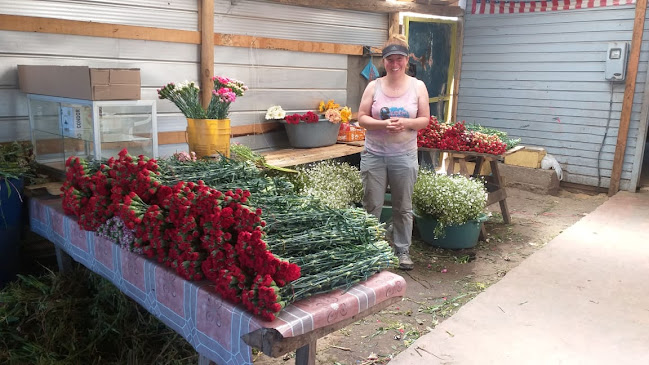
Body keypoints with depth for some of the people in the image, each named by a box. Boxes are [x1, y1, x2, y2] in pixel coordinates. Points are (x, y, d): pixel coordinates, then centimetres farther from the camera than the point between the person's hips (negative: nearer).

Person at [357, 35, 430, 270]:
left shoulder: (418, 86, 2)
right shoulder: (373, 86, 1)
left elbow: (425, 120, 1)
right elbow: (362, 119, -2)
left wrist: (405, 123, -19)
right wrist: (383, 124, -19)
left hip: (404, 156, 0)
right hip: (374, 154, 0)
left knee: (403, 207, 11)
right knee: (372, 206, 6)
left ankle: (403, 251, 25)